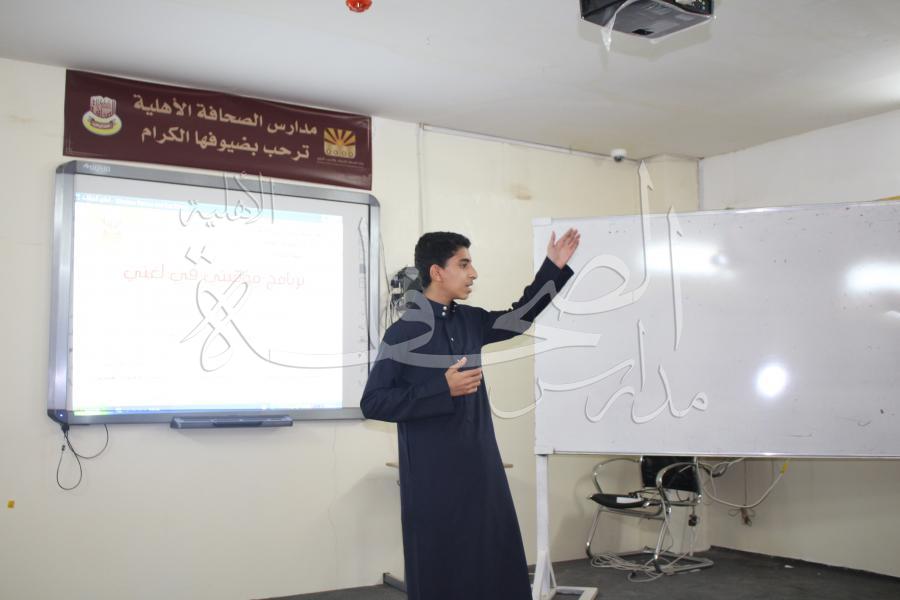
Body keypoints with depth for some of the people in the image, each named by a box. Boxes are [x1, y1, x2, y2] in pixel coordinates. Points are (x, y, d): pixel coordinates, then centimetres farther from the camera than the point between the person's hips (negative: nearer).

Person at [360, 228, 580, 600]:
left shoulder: (470, 320, 8)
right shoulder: (404, 332, -12)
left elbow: (518, 318, 25)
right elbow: (373, 403, -14)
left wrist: (553, 268, 18)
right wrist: (443, 388, -19)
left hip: (481, 467, 6)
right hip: (433, 477, -6)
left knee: (496, 562, 9)